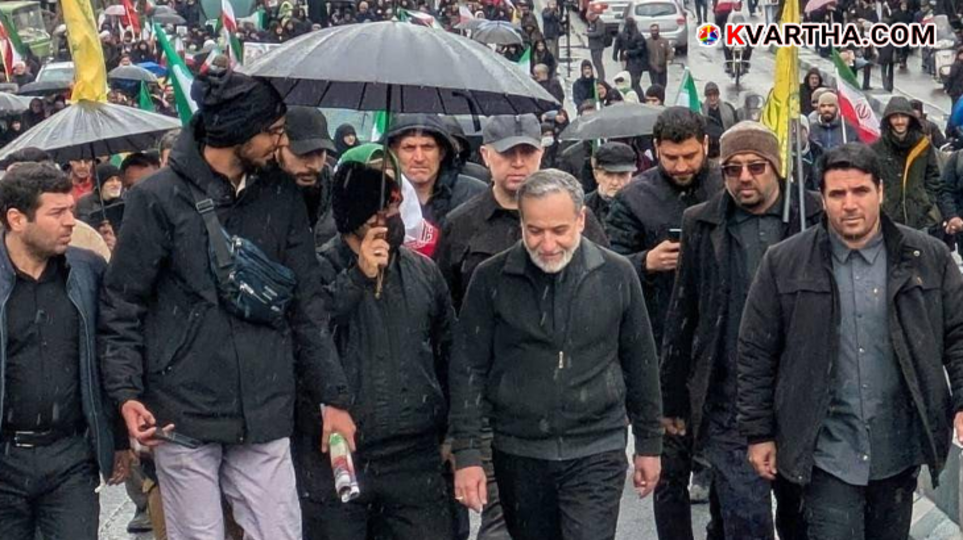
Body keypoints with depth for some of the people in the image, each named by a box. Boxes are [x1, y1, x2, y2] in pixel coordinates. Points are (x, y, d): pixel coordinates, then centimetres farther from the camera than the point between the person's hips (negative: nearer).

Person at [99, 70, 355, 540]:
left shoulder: (281, 197, 7)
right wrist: (126, 392, -13)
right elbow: (121, 306, -2)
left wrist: (334, 396, 8)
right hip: (183, 416, -3)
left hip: (265, 417, 3)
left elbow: (307, 305, 11)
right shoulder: (159, 198, -4)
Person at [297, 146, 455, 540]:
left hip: (416, 461, 3)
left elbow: (449, 354, 18)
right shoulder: (318, 270, -4)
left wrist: (452, 432, 17)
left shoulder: (423, 271, 10)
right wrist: (357, 278, -18)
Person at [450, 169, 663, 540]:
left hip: (596, 453, -1)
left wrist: (648, 444, 9)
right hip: (518, 454, 1)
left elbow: (640, 363, 6)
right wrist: (467, 454, -7)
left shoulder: (617, 275, -3)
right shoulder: (491, 279, -4)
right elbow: (469, 369, -2)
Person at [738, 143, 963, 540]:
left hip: (900, 451, 2)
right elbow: (756, 355, 2)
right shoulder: (783, 264, -2)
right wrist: (759, 434, 1)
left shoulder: (928, 258, 1)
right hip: (828, 453, -2)